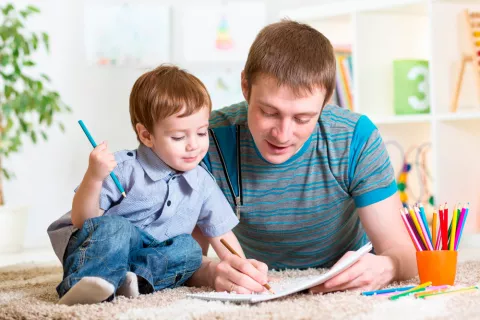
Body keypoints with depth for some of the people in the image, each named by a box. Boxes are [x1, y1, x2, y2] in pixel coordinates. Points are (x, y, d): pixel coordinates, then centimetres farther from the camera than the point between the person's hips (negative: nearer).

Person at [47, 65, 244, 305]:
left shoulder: (202, 183, -1)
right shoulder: (123, 169, -18)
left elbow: (221, 234, 4)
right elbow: (82, 221, -19)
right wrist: (93, 177, -36)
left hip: (153, 254, 5)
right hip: (94, 248, -5)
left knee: (189, 249, -17)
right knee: (115, 226, -33)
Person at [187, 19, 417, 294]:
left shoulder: (357, 139, -18)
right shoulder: (210, 141, -20)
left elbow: (403, 252, -16)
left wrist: (385, 268, -40)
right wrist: (211, 272, -42)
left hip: (345, 292, 1)